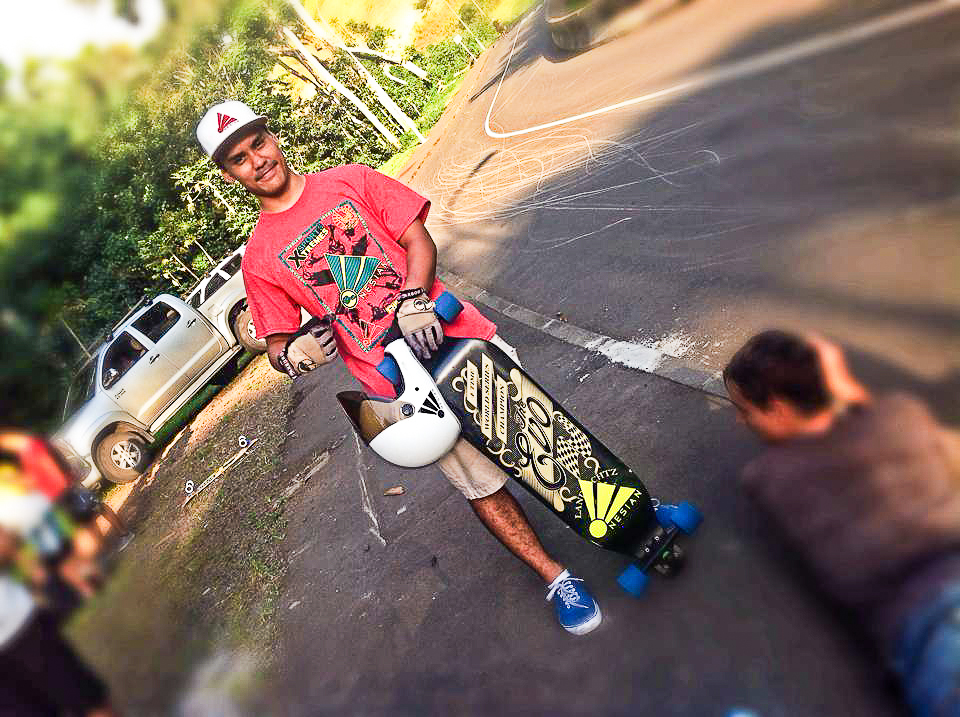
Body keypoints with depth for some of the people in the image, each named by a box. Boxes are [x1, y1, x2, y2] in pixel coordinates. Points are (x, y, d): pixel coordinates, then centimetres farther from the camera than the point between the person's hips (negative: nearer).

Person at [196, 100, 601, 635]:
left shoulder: (351, 181, 6)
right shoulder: (260, 260, 3)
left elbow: (418, 238, 1)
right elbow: (278, 346, 5)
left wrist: (414, 300, -17)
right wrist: (294, 355, -19)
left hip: (449, 329, 2)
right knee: (482, 484, 3)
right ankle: (556, 578, 22)